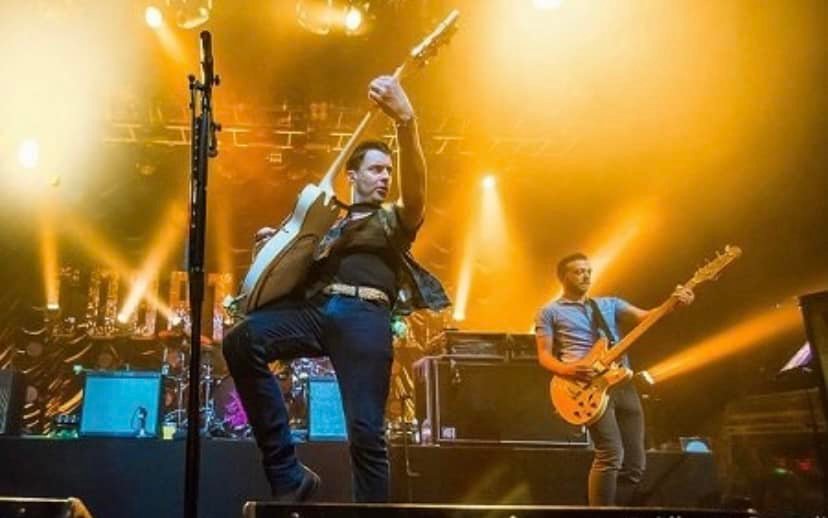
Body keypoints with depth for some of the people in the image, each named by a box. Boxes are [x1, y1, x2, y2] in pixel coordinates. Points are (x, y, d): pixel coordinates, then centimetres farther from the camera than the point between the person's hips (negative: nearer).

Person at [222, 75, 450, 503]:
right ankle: (288, 475, -17)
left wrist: (406, 121, -22)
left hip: (365, 314, -3)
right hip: (315, 307, 3)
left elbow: (415, 185, -4)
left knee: (366, 432, -13)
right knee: (240, 341, -23)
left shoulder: (395, 218, 19)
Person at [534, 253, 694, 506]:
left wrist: (674, 303, -10)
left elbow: (645, 317, 8)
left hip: (623, 383, 5)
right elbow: (544, 355, 3)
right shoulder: (549, 312, 10)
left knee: (634, 463, 4)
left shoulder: (610, 304, 21)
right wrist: (566, 369, -18)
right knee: (611, 454, -20)